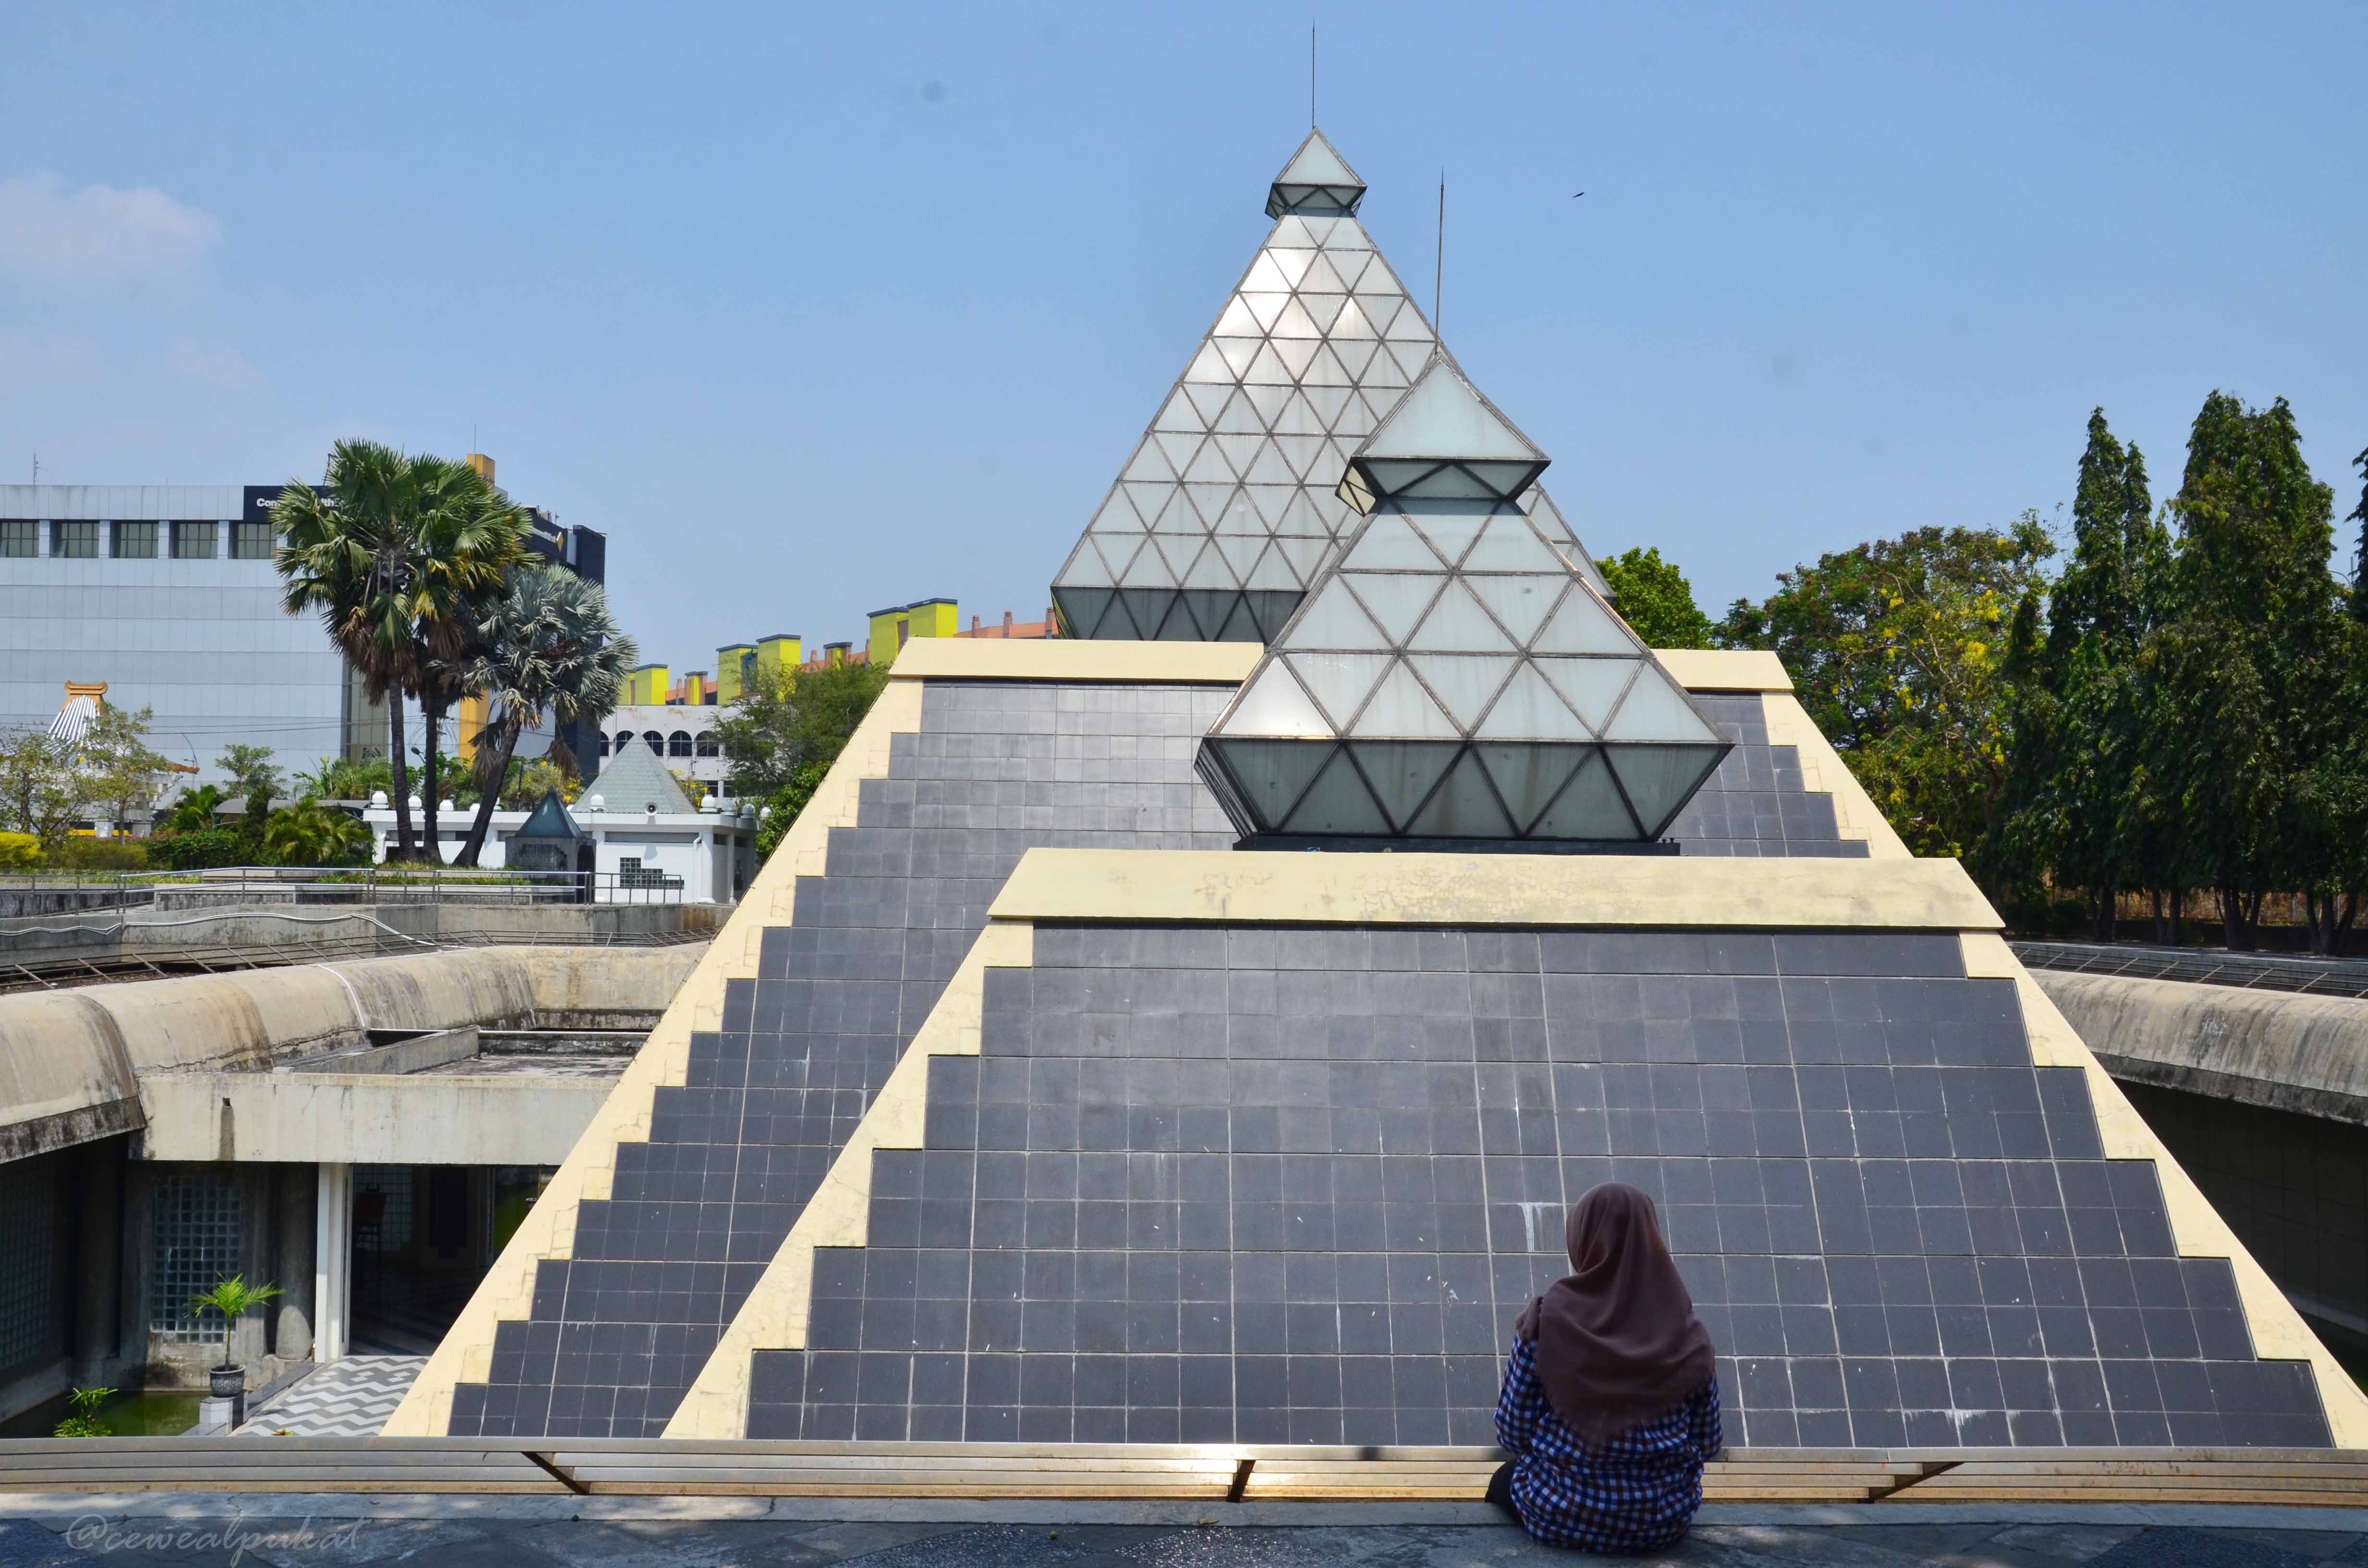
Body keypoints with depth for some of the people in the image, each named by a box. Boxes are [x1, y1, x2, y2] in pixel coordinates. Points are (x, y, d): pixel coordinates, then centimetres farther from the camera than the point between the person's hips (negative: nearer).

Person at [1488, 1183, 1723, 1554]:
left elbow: (1512, 1434, -10)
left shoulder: (1547, 1321, -15)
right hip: (1665, 1520, 3)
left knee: (1505, 1481, 32)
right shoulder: (1690, 1338, -8)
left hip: (1563, 1513, -3)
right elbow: (1707, 1445, 1)